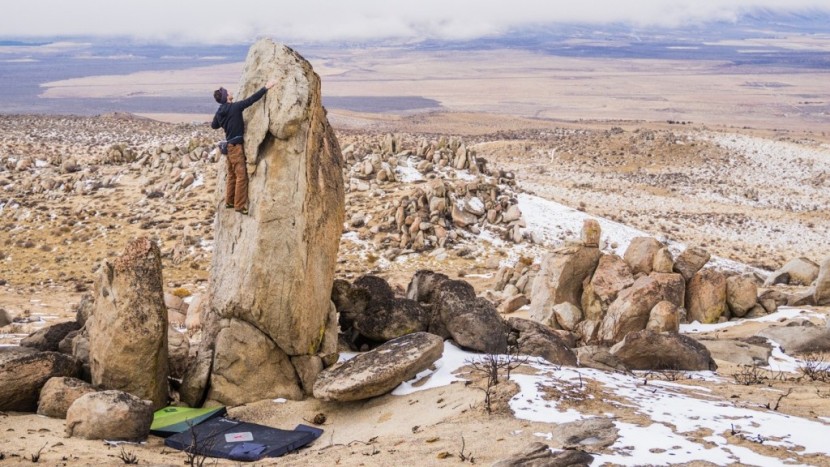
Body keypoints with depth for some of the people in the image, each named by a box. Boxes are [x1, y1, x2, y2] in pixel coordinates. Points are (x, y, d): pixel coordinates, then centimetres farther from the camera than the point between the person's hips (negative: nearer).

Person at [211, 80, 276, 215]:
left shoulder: (220, 111, 5)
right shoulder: (235, 107, -16)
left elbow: (214, 125, 21)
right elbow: (252, 99, -15)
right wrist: (265, 88, -8)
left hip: (230, 144, 8)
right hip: (236, 146, -8)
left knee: (232, 175, 18)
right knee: (241, 175, -4)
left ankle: (229, 201, 26)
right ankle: (240, 205, -3)